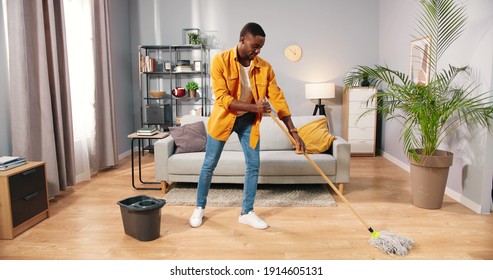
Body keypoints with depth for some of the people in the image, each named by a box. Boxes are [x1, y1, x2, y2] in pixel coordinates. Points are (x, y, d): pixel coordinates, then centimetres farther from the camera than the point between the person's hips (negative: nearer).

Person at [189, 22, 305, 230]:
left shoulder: (264, 67, -11)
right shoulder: (220, 61, -19)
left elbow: (278, 98, -12)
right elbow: (222, 99, -24)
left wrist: (293, 132, -18)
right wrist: (254, 107, -33)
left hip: (248, 120, 3)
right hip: (224, 117, -2)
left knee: (254, 165, 1)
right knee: (209, 164, 5)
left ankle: (247, 212, 16)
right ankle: (199, 207, 25)